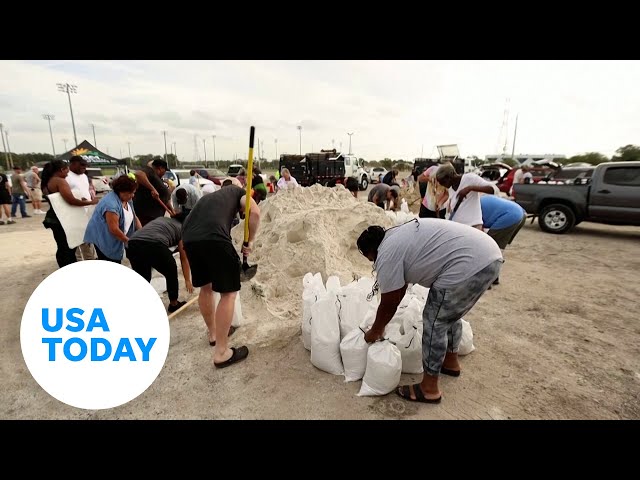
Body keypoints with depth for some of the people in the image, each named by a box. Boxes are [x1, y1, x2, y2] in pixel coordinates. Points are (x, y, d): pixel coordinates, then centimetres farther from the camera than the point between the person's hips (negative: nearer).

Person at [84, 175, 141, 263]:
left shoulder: (127, 199, 0)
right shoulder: (111, 204, -28)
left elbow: (134, 217, 9)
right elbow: (114, 230, -29)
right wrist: (129, 241, -19)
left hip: (114, 239, 8)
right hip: (102, 239, -8)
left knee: (116, 264, 11)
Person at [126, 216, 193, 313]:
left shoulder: (161, 218, 36)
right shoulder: (181, 229, 22)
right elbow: (184, 259, 24)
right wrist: (187, 280, 31)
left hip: (133, 244, 5)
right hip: (155, 245, -4)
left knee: (142, 279, 24)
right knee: (171, 273, 22)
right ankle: (174, 304, 35)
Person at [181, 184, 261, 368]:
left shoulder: (209, 197, 41)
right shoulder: (238, 192, 25)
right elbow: (255, 212, 0)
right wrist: (249, 241, 11)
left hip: (188, 238, 7)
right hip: (214, 237, -7)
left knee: (205, 287, 25)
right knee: (229, 292, 4)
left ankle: (213, 333, 43)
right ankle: (221, 353, 9)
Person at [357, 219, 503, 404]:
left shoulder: (386, 255, -6)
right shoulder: (397, 238, 22)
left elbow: (388, 305, 2)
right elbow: (398, 291, 28)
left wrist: (375, 332, 18)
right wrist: (381, 325, 33)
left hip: (469, 265, -10)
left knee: (435, 321, 2)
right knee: (450, 314, 25)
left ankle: (429, 389, 15)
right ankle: (451, 362, 45)